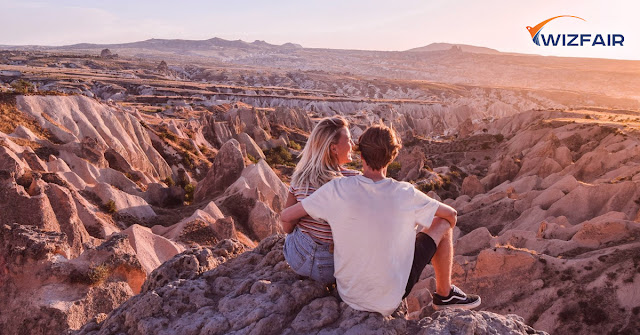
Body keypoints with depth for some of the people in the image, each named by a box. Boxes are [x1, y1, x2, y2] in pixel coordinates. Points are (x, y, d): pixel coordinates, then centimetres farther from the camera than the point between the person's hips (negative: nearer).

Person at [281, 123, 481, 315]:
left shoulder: (337, 189, -17)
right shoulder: (405, 194, -17)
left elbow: (285, 216, -9)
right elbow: (452, 214, 1)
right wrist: (446, 227, 24)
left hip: (348, 294, 3)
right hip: (390, 298, -2)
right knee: (442, 224, 10)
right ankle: (444, 295, 29)